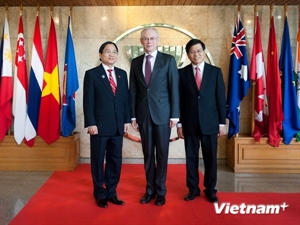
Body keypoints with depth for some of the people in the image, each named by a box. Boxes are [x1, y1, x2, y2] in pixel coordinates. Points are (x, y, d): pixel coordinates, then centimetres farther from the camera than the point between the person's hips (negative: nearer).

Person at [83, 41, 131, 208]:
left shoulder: (122, 74, 11)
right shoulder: (92, 74, -2)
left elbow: (126, 99, 10)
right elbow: (88, 101, -7)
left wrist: (127, 120, 4)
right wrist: (91, 123, -13)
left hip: (118, 125, 4)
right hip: (100, 125, -4)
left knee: (116, 161, 10)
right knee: (98, 161, 8)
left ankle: (111, 193, 24)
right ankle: (100, 194, 23)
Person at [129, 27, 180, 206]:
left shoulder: (168, 60, 0)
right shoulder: (136, 62, 9)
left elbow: (174, 89, -3)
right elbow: (133, 91, 8)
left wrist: (175, 115, -8)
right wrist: (133, 115, 4)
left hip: (162, 113, -3)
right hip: (143, 114, 3)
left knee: (161, 154, 5)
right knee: (148, 154, 10)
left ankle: (161, 191, 19)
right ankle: (150, 189, 23)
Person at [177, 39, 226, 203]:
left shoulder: (215, 72, 3)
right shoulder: (182, 73, 3)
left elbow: (221, 98, 2)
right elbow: (180, 100, 2)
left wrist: (222, 122, -1)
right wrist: (179, 123, 0)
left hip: (210, 123, 0)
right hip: (189, 124, 0)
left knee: (210, 159, 8)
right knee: (191, 158, 8)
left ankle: (210, 190, 23)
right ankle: (193, 189, 23)